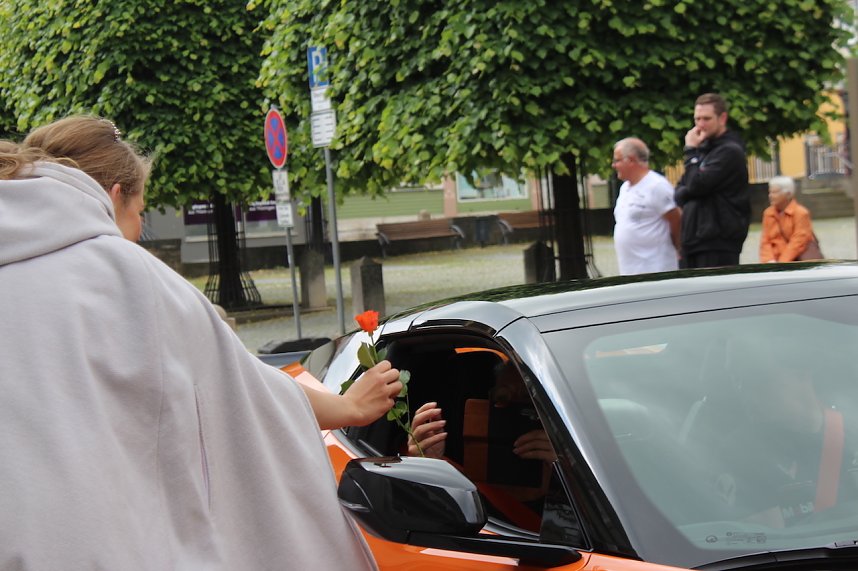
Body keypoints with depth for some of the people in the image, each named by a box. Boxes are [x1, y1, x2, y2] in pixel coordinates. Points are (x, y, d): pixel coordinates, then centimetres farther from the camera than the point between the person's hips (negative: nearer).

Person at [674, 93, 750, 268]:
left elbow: (697, 184, -17)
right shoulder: (703, 149, 19)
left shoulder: (730, 151, -8)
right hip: (693, 241, 9)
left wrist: (691, 151, -5)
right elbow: (680, 190, 19)